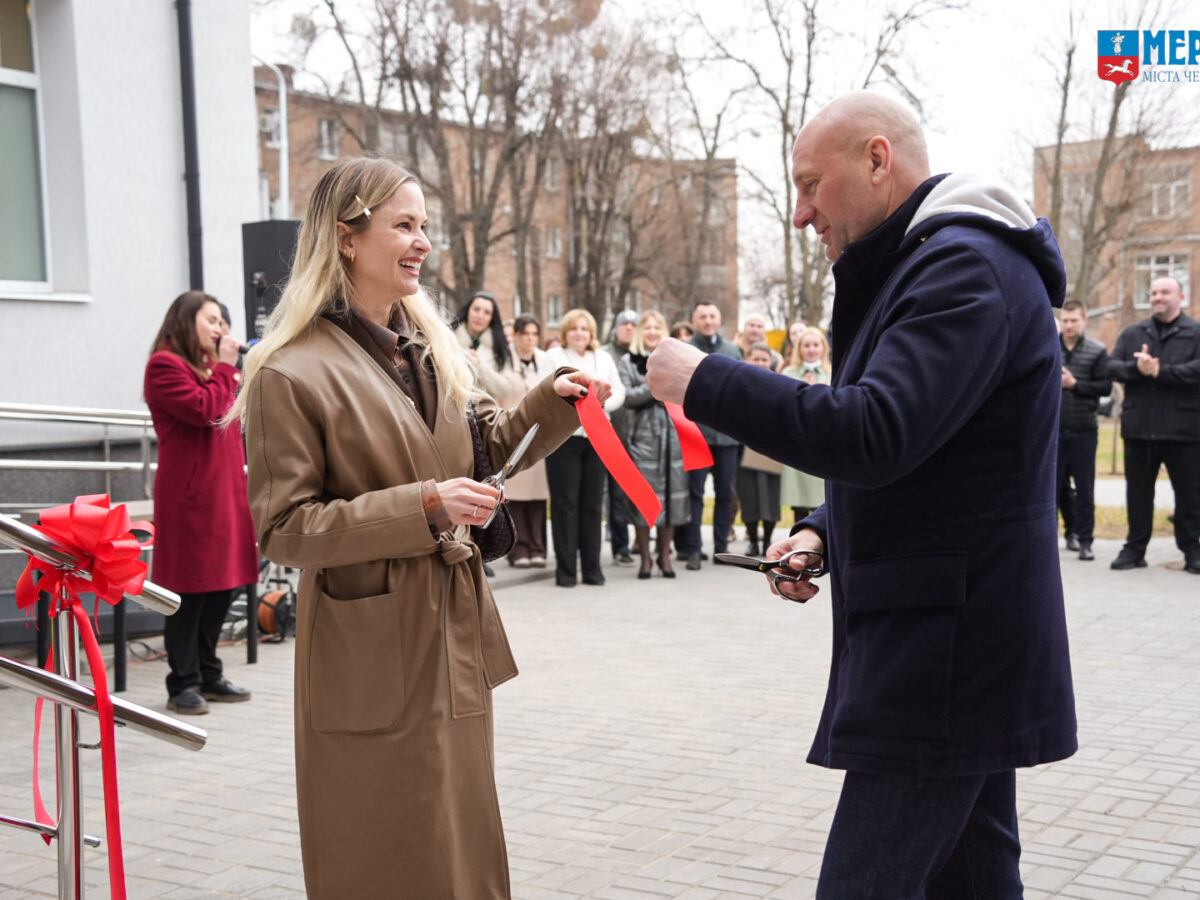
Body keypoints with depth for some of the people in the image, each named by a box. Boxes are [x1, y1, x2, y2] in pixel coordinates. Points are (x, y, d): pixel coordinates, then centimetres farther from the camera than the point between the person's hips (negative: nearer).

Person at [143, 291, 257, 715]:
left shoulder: (209, 367, 23)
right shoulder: (165, 365, -6)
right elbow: (204, 410, -18)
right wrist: (225, 367, -9)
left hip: (225, 492, 9)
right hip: (190, 496, -9)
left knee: (221, 585, 10)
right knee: (189, 590, -5)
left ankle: (209, 675, 19)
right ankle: (183, 684, 2)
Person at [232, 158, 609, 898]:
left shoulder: (432, 348, 9)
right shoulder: (292, 372, -14)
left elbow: (487, 451, 18)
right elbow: (284, 529, -15)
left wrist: (553, 402, 1)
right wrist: (423, 505, -23)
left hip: (456, 635, 7)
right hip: (371, 649, -7)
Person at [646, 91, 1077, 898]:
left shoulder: (968, 265, -15)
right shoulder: (920, 265, 18)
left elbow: (875, 433, -27)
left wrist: (705, 380, -18)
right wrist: (823, 532, 6)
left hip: (947, 650, -10)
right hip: (963, 648, 10)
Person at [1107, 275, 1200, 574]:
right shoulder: (1132, 333, 12)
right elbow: (1112, 367, 1)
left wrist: (1160, 371, -18)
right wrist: (1136, 368, -18)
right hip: (1138, 427, 3)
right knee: (1138, 493, 9)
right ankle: (1135, 548, 18)